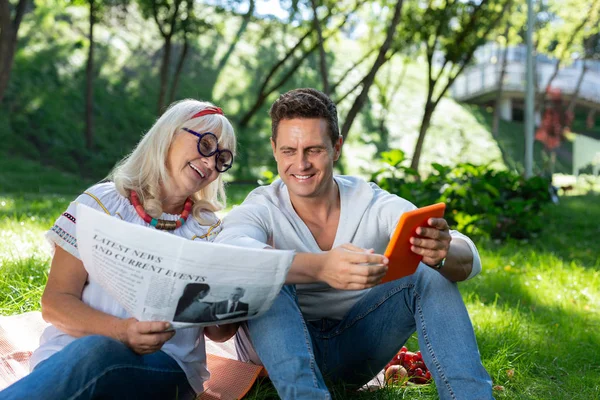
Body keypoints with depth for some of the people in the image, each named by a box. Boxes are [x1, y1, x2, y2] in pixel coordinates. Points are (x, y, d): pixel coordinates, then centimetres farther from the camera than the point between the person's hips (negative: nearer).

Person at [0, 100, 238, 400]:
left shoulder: (208, 229, 13)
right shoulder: (102, 203, 6)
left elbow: (218, 332, 9)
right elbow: (54, 303, 0)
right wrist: (122, 331, -20)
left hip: (166, 367, 1)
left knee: (95, 354, -35)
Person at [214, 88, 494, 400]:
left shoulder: (376, 205, -8)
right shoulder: (260, 210, -13)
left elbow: (469, 260, -20)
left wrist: (443, 254, -46)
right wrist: (319, 267, -57)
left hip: (355, 351, 2)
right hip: (281, 349, -2)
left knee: (429, 273, -19)